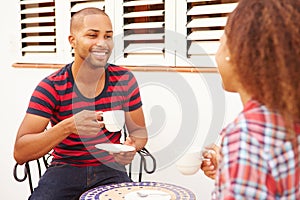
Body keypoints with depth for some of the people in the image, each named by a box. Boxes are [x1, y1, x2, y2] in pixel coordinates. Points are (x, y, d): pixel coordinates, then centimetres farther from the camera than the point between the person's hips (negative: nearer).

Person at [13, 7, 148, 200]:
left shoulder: (125, 80, -4)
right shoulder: (51, 87, -11)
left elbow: (139, 130, 8)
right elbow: (20, 153, -17)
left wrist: (132, 147, -16)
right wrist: (68, 126, -33)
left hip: (110, 168, 1)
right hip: (65, 168, -1)